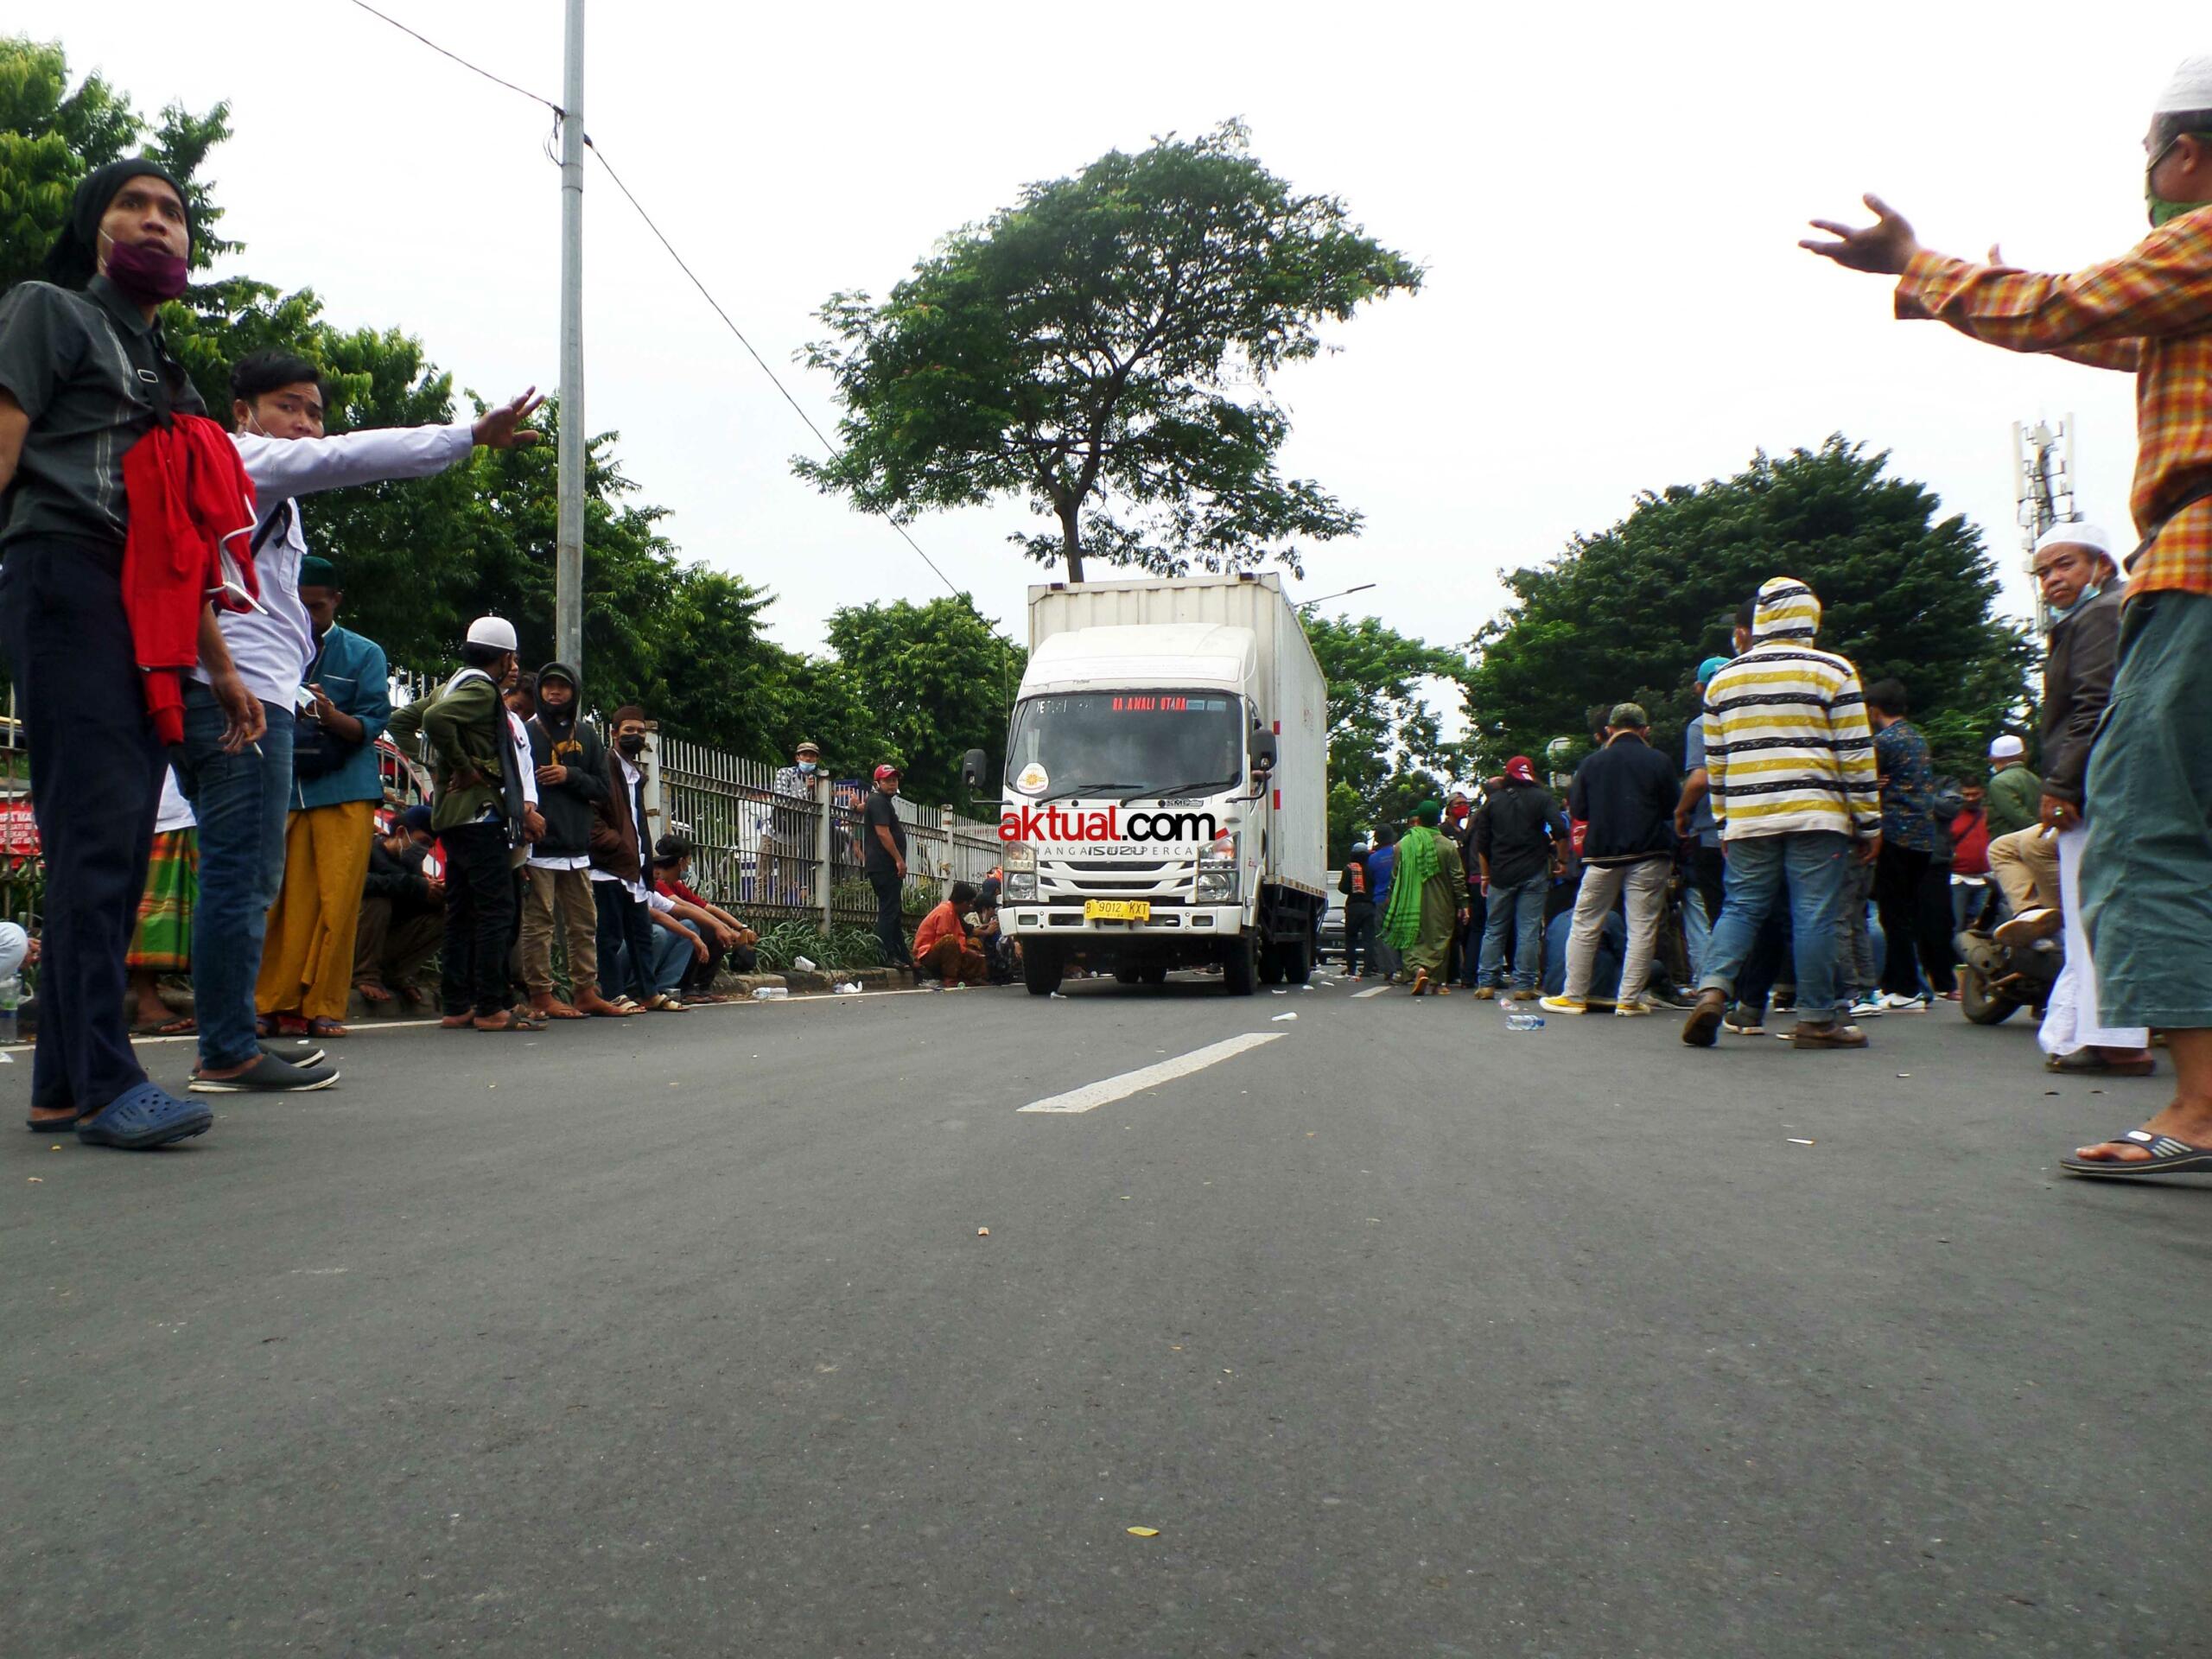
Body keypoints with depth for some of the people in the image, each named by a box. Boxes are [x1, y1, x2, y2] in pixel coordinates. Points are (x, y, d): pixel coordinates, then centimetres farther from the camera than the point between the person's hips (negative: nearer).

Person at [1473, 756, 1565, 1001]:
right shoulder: (1541, 797, 0)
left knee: (1494, 930, 9)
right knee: (1529, 931, -1)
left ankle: (1486, 984, 6)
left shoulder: (1494, 801, 9)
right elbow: (1560, 830, -13)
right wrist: (1561, 860, -1)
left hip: (1500, 874, 2)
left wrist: (1485, 875, 15)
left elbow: (1481, 843, 8)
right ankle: (1524, 986, -3)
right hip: (1533, 873, -2)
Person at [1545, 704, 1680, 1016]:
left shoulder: (1592, 763, 3)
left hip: (1602, 854, 2)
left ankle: (1574, 996, 9)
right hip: (1649, 855, -1)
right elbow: (1674, 809, 3)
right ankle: (1629, 1000, 0)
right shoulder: (1659, 762, -2)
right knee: (1642, 927, 2)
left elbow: (1578, 810, 6)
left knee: (1585, 924, 9)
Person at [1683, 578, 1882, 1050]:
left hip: (1748, 820, 3)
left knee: (1740, 906, 9)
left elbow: (1715, 762, 15)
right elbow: (1856, 755, -1)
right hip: (1816, 816, -3)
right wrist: (1869, 824, 4)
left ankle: (1712, 988, -11)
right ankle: (1815, 1019, 4)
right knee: (1814, 916, 0)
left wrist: (1724, 823, 21)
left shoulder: (1723, 680, 12)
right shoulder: (1833, 672, 0)